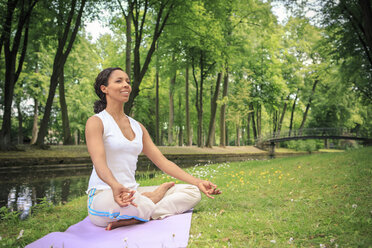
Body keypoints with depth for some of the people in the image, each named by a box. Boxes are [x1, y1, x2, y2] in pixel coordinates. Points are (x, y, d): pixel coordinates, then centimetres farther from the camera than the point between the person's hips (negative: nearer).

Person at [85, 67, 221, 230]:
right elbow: (99, 163, -21)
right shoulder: (96, 122, -3)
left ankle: (132, 219, -21)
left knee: (192, 192, -7)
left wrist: (198, 182, 0)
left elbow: (162, 161, 11)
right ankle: (155, 195, -7)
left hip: (132, 193, 7)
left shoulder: (137, 126, 15)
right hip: (103, 197, -6)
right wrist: (115, 186, -44)